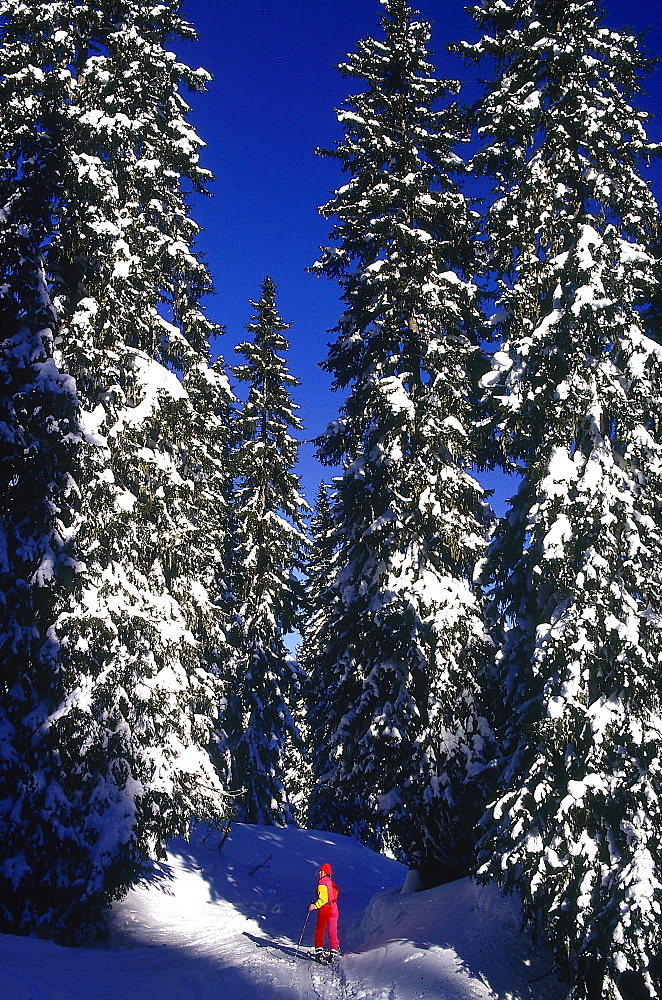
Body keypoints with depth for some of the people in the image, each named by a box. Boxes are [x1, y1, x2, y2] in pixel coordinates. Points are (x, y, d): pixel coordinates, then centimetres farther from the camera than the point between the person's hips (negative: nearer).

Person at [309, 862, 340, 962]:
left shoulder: (322, 883, -10)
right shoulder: (333, 884, 14)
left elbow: (323, 899, -19)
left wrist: (315, 906, -23)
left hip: (324, 909, -7)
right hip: (334, 909, 7)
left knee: (319, 931, 5)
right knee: (333, 932, 9)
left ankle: (319, 951, 1)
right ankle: (334, 953, 6)